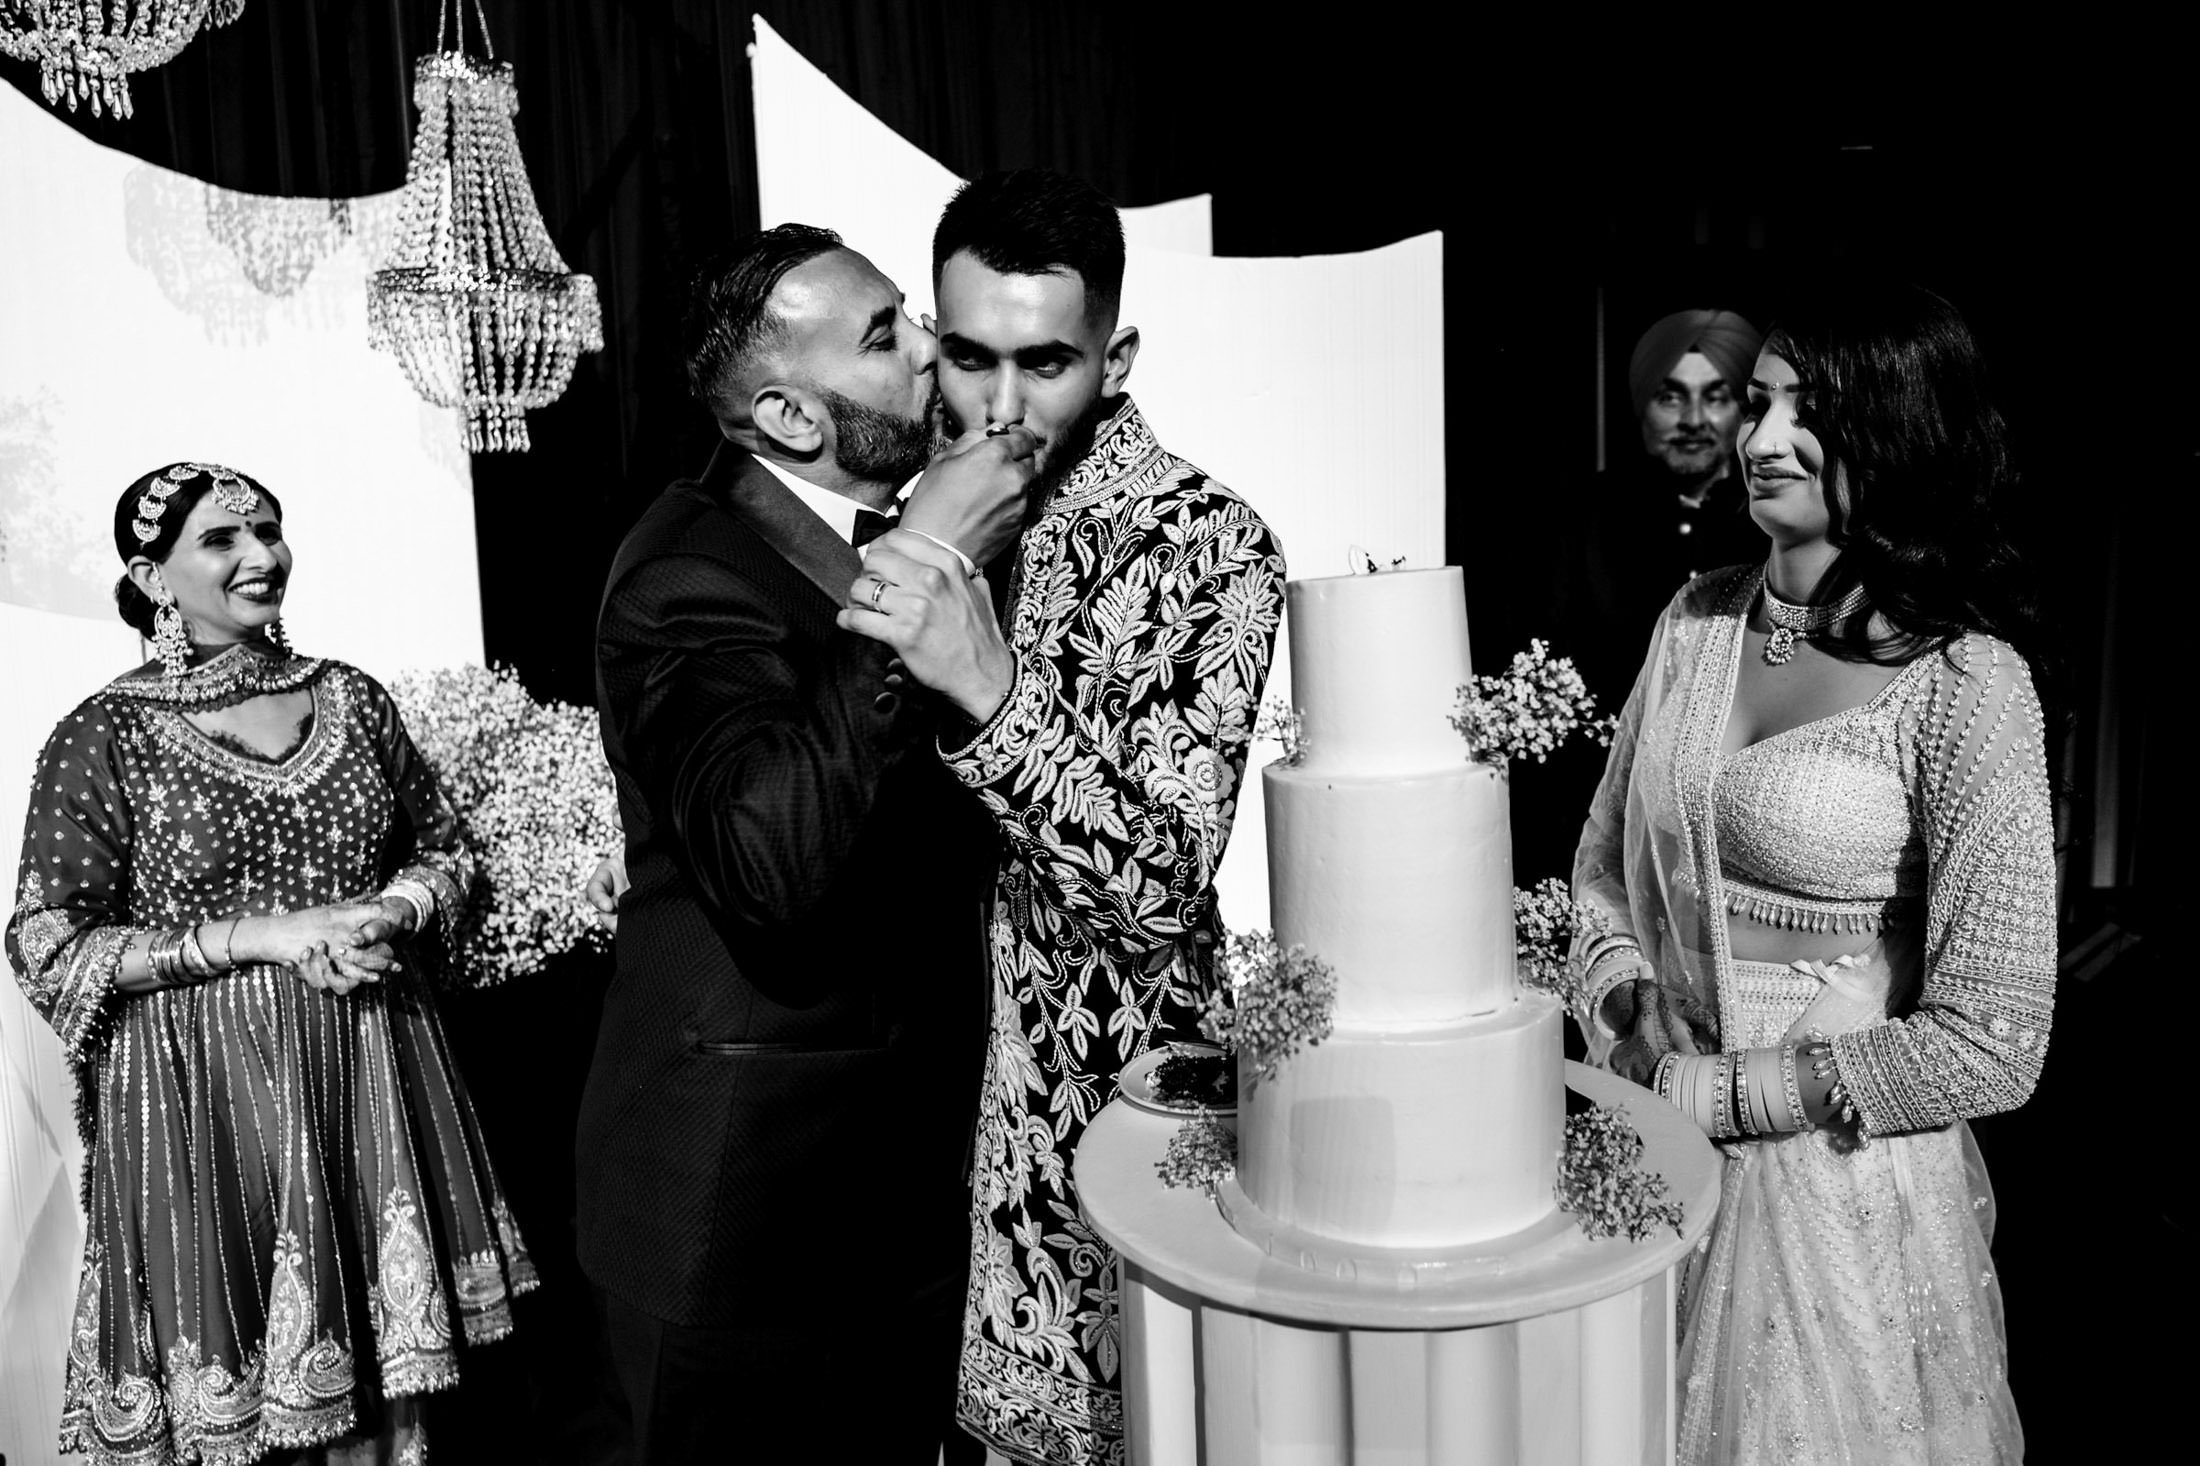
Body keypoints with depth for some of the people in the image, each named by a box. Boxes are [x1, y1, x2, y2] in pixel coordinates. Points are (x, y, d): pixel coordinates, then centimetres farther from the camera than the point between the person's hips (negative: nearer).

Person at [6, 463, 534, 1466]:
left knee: (378, 1363, 11)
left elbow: (445, 849, 13)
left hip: (371, 1077, 3)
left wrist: (388, 913, -9)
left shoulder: (350, 698, 5)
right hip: (200, 1095, -3)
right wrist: (260, 937, -16)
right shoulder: (103, 737, -6)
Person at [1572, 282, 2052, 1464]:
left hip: (1843, 1190, -5)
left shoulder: (1966, 682, -16)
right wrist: (1637, 1012, -8)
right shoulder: (1698, 617, 0)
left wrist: (1719, 1094, -15)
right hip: (1652, 1164, 5)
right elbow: (1603, 871, 9)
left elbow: (1989, 1047, -17)